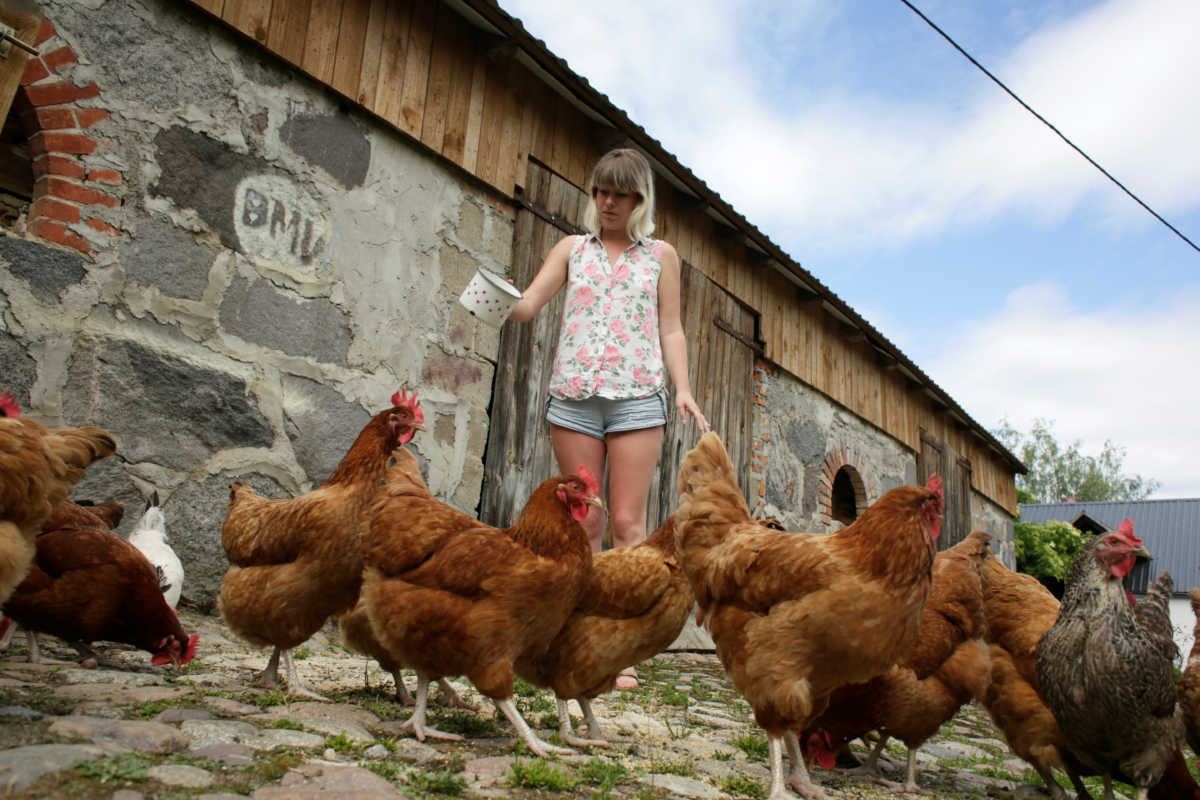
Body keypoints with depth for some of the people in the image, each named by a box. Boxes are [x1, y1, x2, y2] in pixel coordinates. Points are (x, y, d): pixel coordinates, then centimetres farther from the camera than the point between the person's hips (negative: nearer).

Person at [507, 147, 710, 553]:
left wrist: (683, 389, -3)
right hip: (573, 395, 1)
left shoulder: (661, 255, 13)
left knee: (628, 523, -6)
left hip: (637, 398, -1)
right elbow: (527, 304, 4)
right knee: (585, 522, 2)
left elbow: (671, 329, 10)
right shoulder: (572, 248, 15)